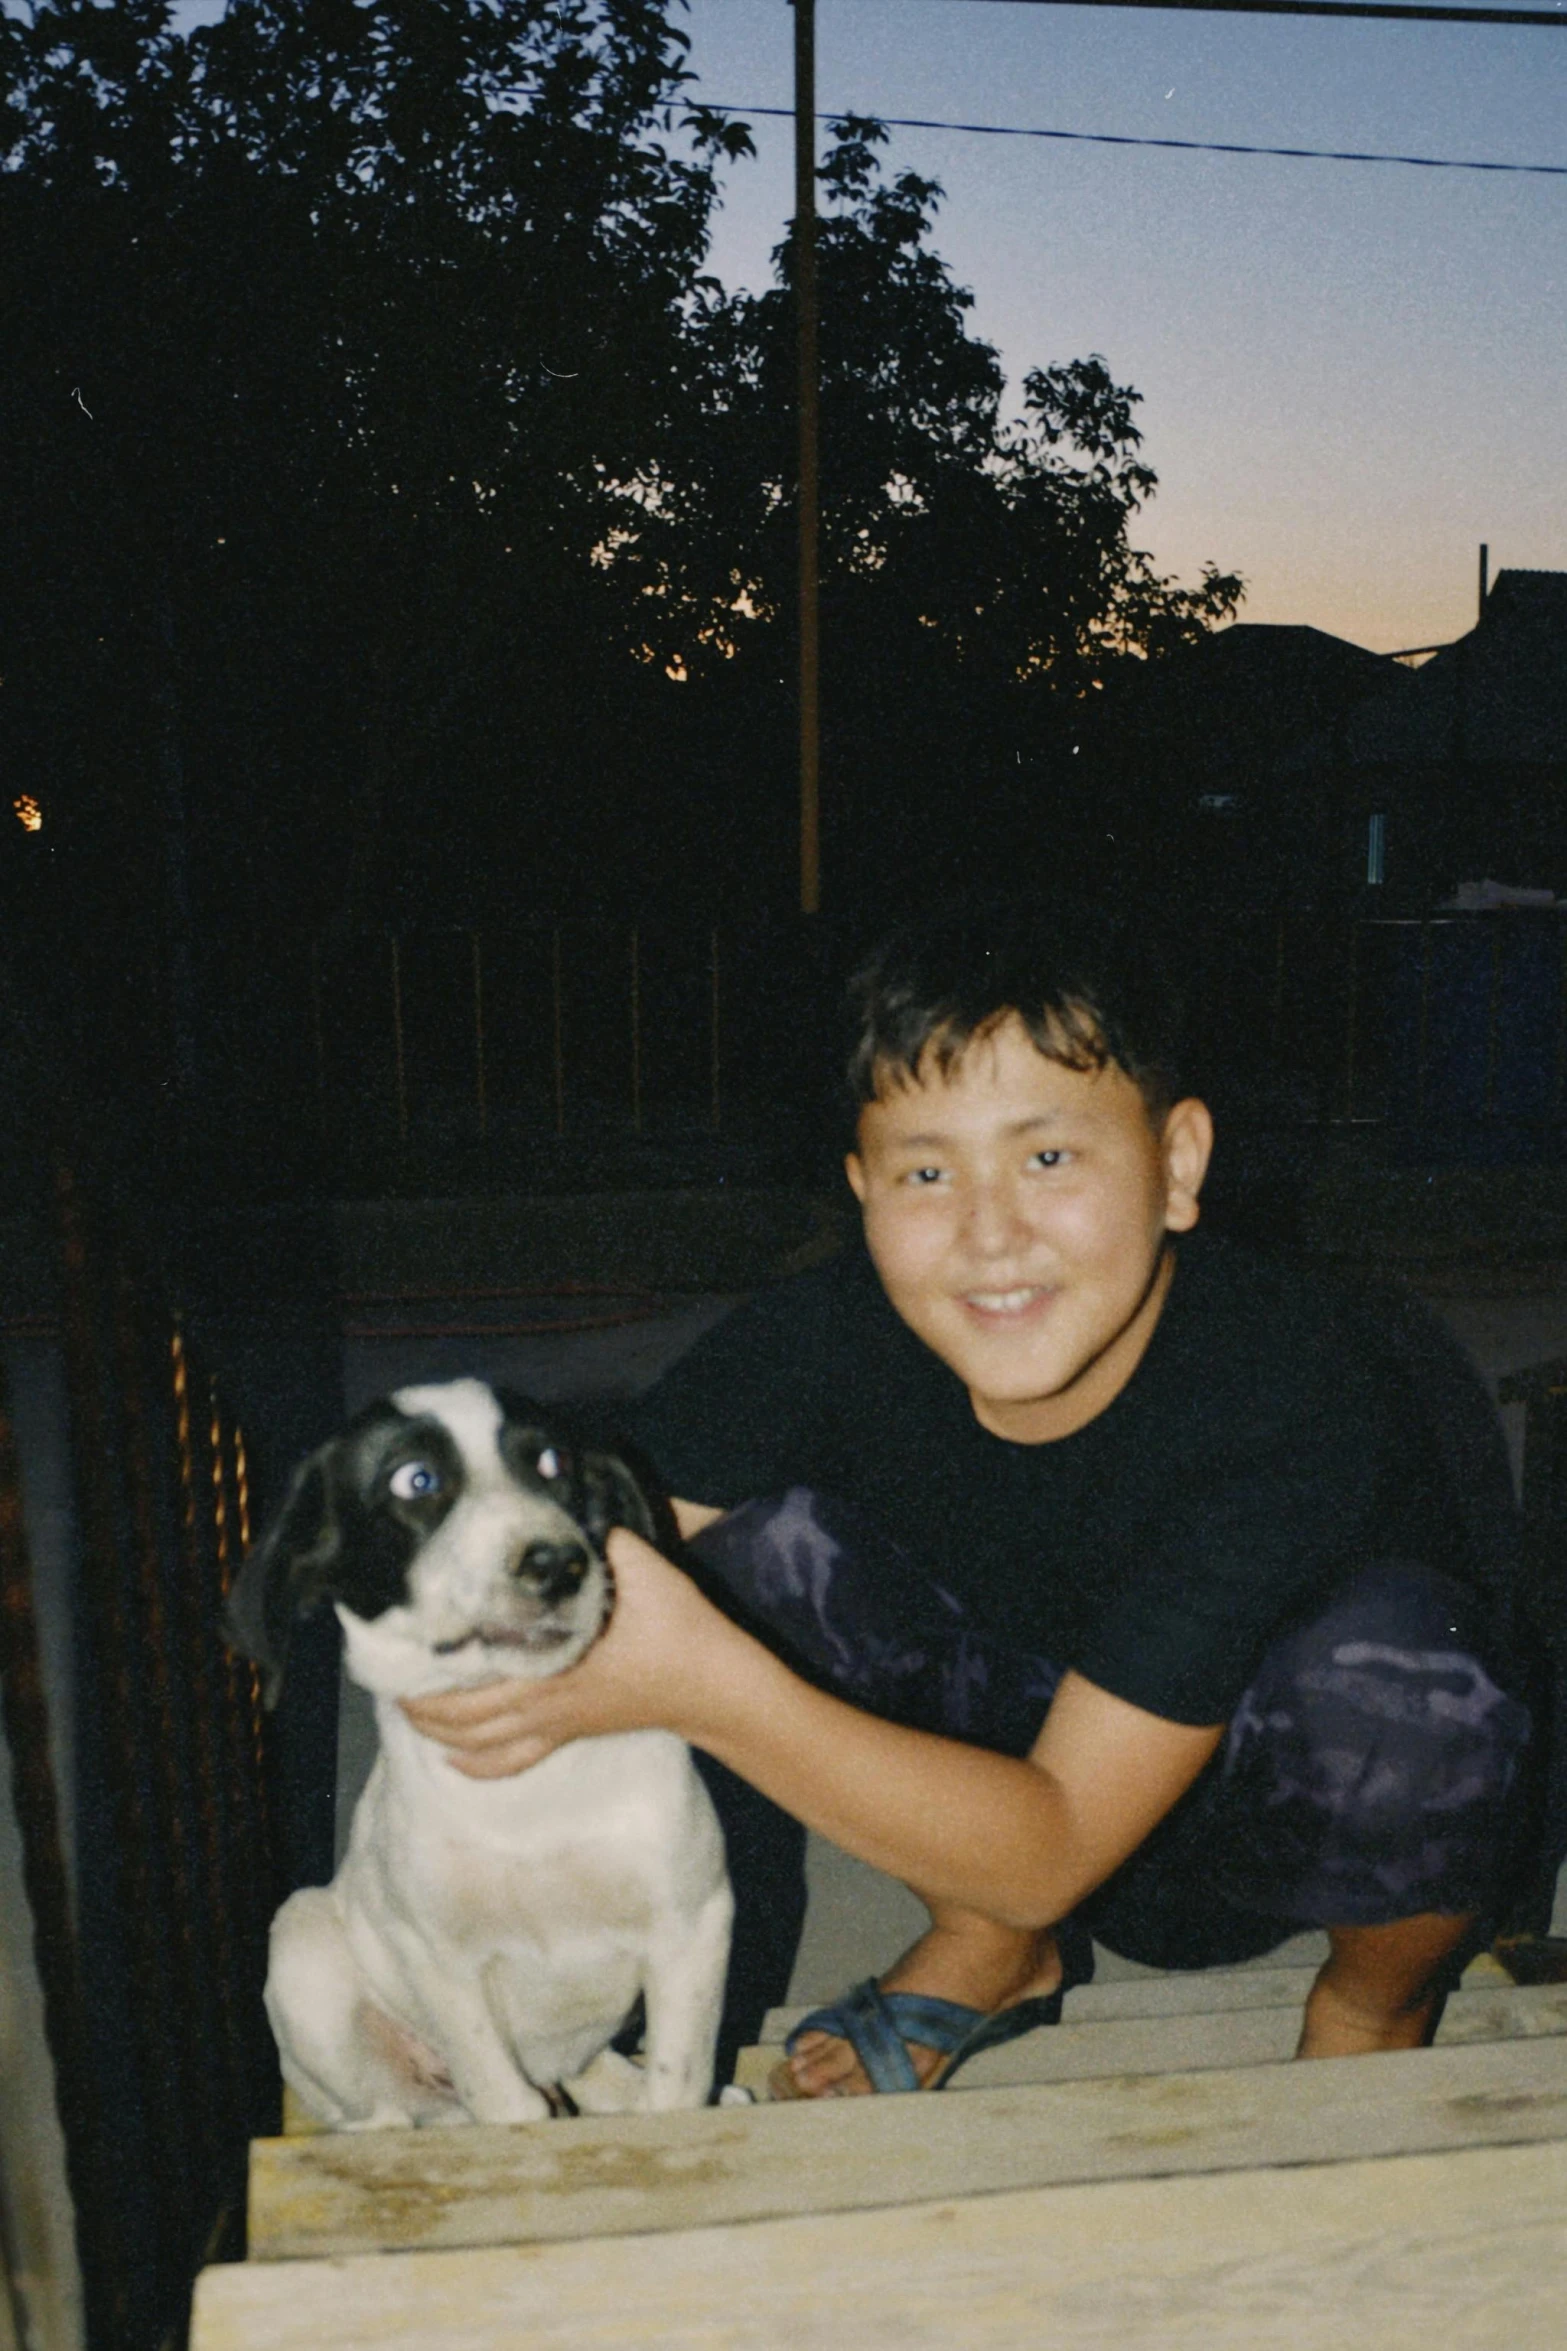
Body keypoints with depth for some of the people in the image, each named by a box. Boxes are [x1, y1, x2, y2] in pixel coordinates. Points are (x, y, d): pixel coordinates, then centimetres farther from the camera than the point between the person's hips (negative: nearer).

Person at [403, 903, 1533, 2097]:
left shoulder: (1291, 1402, -34)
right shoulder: (833, 1336, -21)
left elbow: (1049, 1848, -34)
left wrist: (700, 1682, -44)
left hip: (1285, 1833, -2)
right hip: (1020, 1748, 3)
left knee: (1384, 1656, -37)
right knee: (754, 1536, -21)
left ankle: (1377, 2009, 0)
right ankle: (993, 1950, 4)